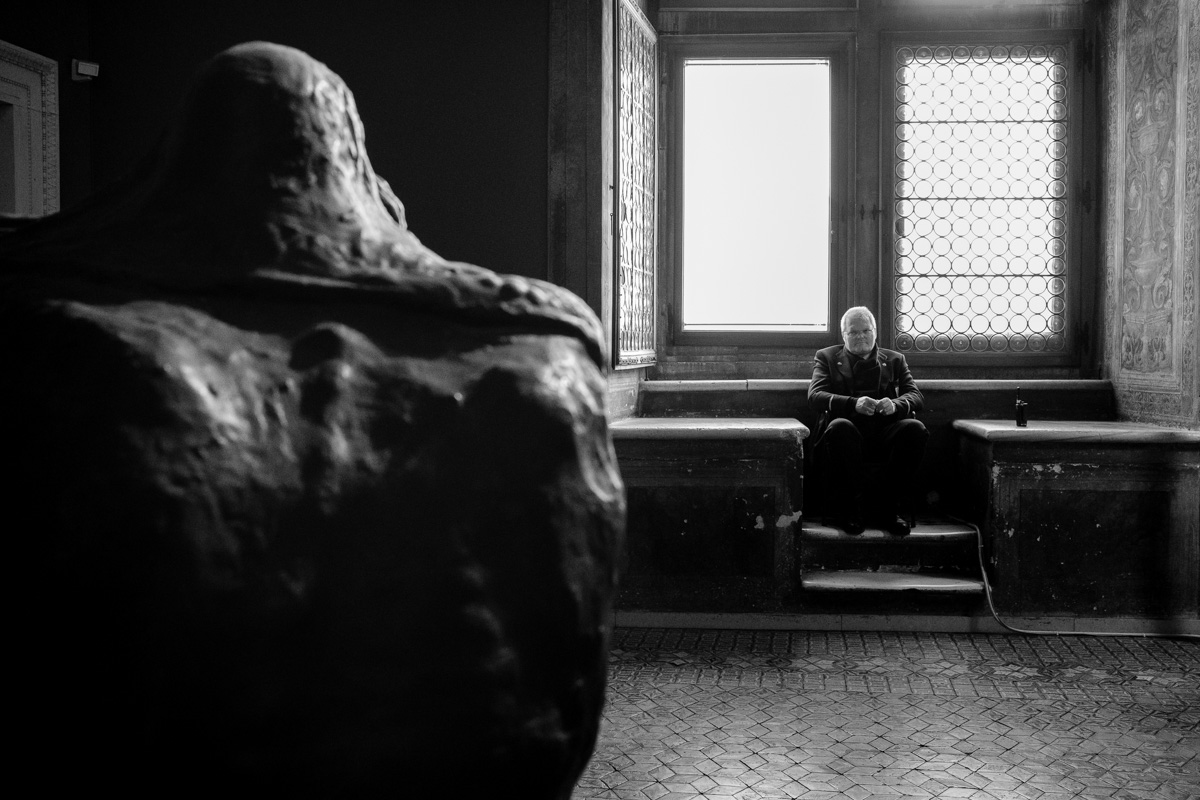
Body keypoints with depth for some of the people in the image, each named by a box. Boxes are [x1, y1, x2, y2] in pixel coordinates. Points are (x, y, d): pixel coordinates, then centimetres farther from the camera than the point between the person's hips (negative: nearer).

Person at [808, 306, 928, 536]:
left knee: (915, 428, -29)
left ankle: (892, 509, -21)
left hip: (886, 433, 2)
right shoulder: (827, 357, 20)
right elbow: (815, 396, 2)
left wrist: (895, 405, -15)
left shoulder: (894, 360, 26)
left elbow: (916, 396, 11)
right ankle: (851, 507, -26)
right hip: (849, 431, -2)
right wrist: (853, 404, -18)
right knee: (839, 427, -36)